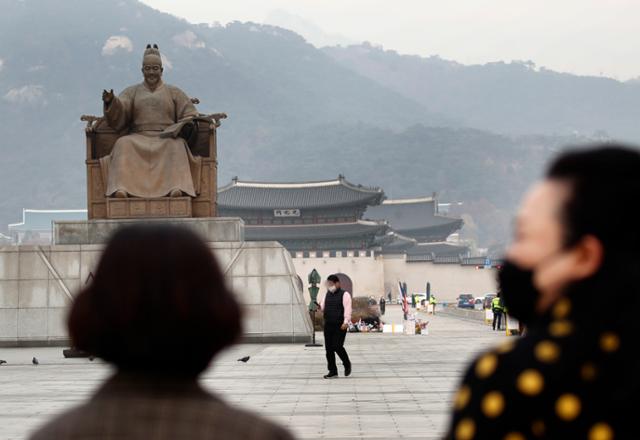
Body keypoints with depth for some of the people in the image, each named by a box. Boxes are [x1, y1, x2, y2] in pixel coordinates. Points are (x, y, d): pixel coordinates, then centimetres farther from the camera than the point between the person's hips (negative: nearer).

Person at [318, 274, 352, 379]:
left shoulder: (344, 295, -3)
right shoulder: (327, 295, 16)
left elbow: (347, 309, -13)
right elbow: (323, 307, 15)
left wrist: (346, 322, -25)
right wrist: (319, 307, -10)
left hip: (340, 326, -6)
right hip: (328, 325, 6)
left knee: (337, 347, -12)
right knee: (329, 348, 2)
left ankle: (347, 364, 13)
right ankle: (332, 371, 9)